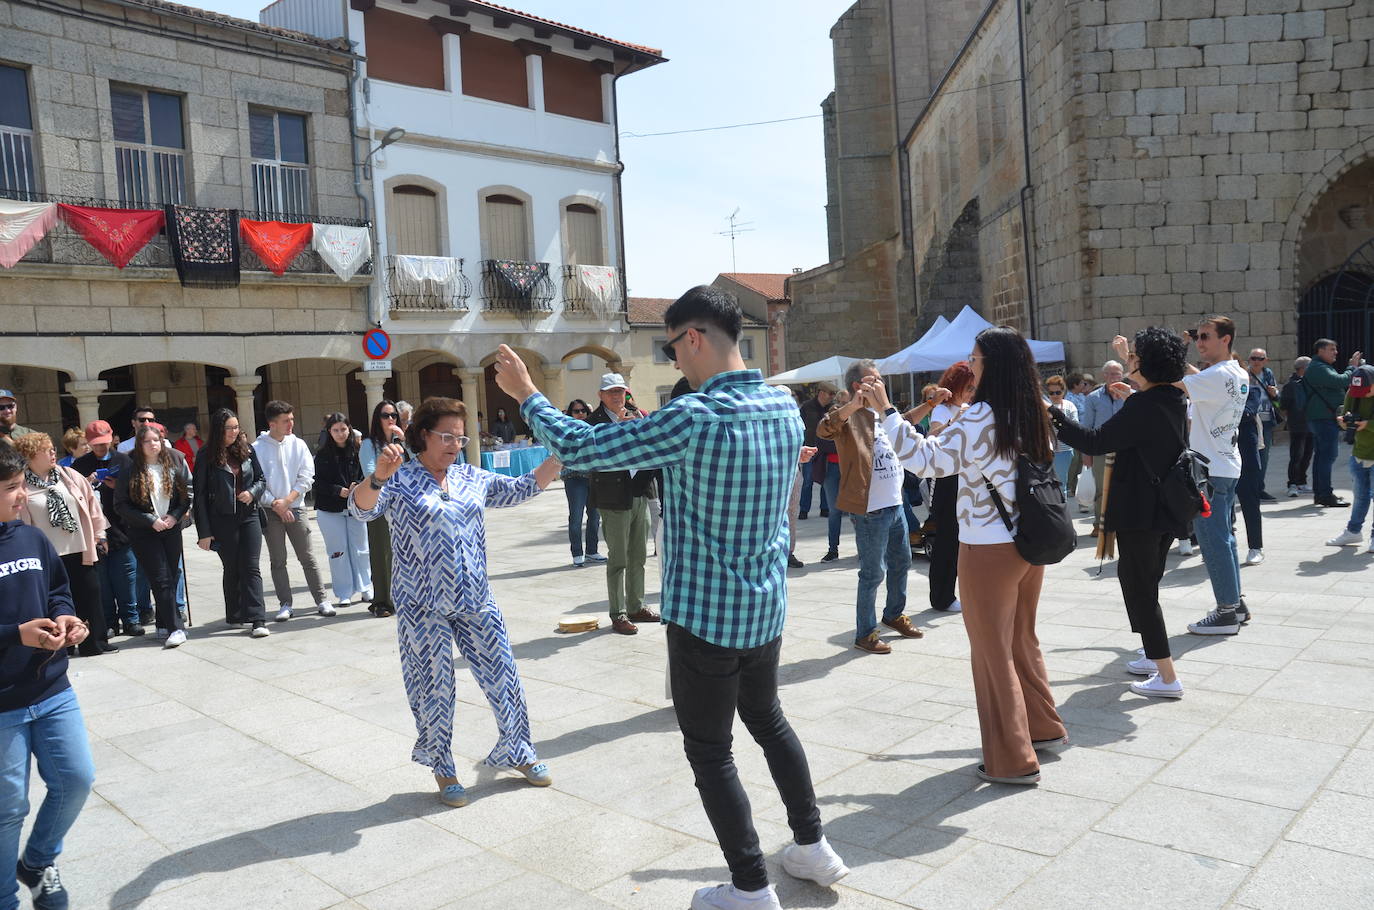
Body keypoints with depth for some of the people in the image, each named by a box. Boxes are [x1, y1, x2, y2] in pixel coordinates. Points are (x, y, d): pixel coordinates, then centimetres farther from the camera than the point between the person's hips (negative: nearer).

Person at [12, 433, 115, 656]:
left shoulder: (69, 476, 4)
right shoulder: (21, 487, -5)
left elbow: (91, 501, 8)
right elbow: (19, 521, -3)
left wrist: (99, 534, 8)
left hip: (80, 549, 3)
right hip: (49, 555, -3)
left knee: (90, 594, 7)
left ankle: (95, 642, 19)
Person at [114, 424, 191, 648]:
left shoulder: (176, 463, 4)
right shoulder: (130, 469, -5)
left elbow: (189, 491, 7)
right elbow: (121, 505, -5)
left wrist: (175, 515, -7)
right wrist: (150, 520, -13)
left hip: (171, 528, 3)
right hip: (144, 532, -3)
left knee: (172, 577, 7)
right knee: (162, 579, -9)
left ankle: (164, 624, 20)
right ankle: (175, 628, -11)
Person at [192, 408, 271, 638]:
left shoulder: (247, 449, 5)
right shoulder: (207, 456, -4)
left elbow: (261, 479, 15)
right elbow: (200, 494, -4)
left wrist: (252, 492, -9)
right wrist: (204, 531, -8)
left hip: (249, 516, 2)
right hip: (223, 521, -2)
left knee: (251, 567, -4)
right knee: (232, 569, 8)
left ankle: (257, 619, -8)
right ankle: (235, 616, 22)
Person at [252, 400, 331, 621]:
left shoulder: (298, 444, 3)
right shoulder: (258, 448, -3)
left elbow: (306, 477, -1)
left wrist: (287, 500, -10)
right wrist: (275, 504, -11)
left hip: (295, 508, 1)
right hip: (270, 511, -1)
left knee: (307, 558, 1)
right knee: (277, 560, 5)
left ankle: (321, 601, 4)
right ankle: (285, 605, 12)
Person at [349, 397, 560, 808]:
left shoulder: (471, 478, 9)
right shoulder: (399, 481, -5)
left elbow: (523, 489, 12)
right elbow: (361, 509, -20)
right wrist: (378, 476, -40)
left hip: (475, 601, 4)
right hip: (423, 608, -4)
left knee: (503, 677, 9)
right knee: (434, 689, 7)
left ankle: (518, 753, 29)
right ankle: (444, 772, 25)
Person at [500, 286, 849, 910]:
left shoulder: (693, 419, -24)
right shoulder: (786, 407, -2)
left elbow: (579, 448, -18)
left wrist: (526, 394, -2)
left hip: (706, 617, -7)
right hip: (767, 608, 7)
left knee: (710, 752, 9)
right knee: (768, 719, 27)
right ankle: (812, 847, 37)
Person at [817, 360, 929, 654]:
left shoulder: (883, 414, 12)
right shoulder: (850, 416, -12)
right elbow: (824, 429, -33)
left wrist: (929, 404, 22)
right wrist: (854, 405, -44)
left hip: (895, 504, 8)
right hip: (871, 509, -8)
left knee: (901, 562, 22)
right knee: (873, 573, -1)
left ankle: (894, 615, 41)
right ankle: (865, 634, 12)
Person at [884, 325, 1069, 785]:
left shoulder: (980, 419, -17)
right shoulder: (1033, 414, 5)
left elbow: (925, 459, -20)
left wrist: (888, 411, -17)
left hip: (988, 549, -7)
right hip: (1029, 541, 8)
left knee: (993, 651, 5)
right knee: (1023, 641, 23)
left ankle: (1013, 760, 13)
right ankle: (1044, 728, 36)